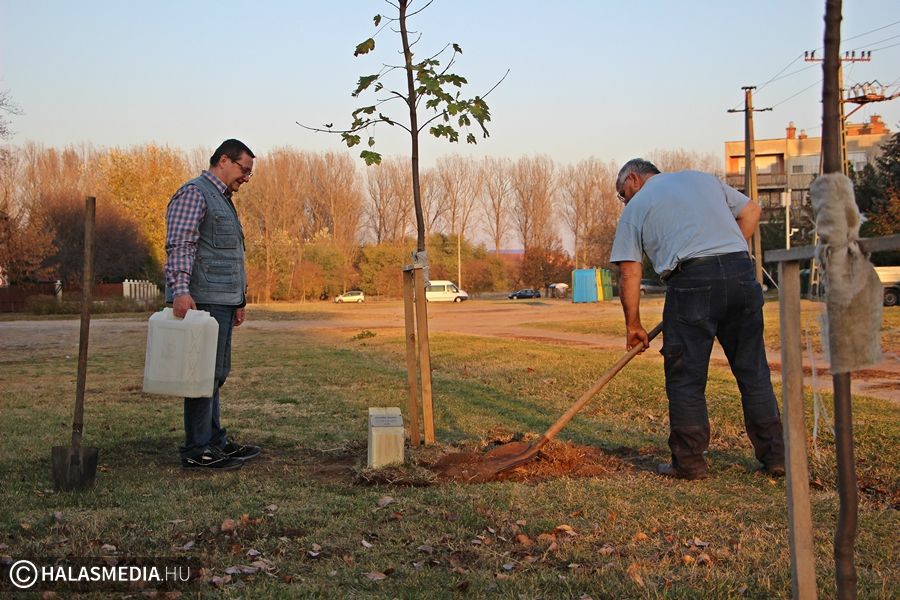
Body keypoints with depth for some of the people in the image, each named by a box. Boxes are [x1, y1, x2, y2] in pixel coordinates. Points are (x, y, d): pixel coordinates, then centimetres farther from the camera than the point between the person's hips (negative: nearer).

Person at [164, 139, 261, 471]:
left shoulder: (223, 200, 24)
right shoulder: (194, 193, -7)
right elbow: (179, 246, -19)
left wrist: (239, 300, 25)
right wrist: (180, 290, -29)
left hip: (222, 301, 10)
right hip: (200, 300, -10)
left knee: (216, 373, 14)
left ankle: (214, 440, 21)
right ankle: (198, 450, -4)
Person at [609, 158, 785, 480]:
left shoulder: (636, 207, 14)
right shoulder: (702, 178, 26)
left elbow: (629, 274, 8)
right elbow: (750, 210, 25)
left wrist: (633, 326, 15)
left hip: (692, 280, -4)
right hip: (741, 271, 5)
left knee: (685, 377, 4)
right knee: (753, 369, 12)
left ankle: (689, 461, 7)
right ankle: (775, 455, 18)